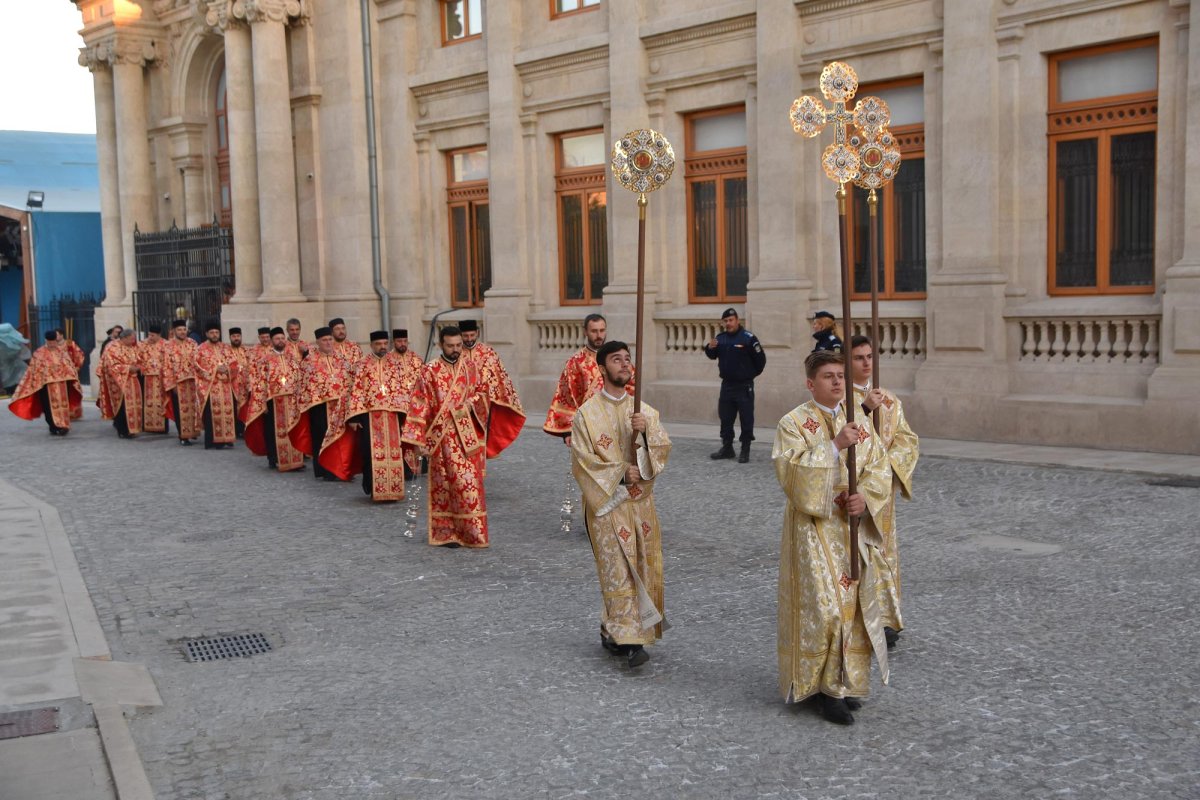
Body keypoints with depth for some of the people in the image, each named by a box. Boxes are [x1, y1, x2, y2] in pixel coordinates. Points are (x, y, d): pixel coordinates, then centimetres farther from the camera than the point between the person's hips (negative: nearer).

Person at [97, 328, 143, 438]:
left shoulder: (134, 348, 9)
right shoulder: (112, 348, -11)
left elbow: (140, 361, 16)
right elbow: (112, 366, -16)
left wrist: (138, 367, -5)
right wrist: (128, 368, -19)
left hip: (132, 381, 6)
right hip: (120, 382, -6)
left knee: (133, 405, 7)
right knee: (123, 406, -7)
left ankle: (131, 428, 18)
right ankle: (123, 430, 1)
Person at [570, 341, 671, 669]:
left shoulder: (644, 411, 8)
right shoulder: (587, 413, -4)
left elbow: (663, 448, -1)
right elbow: (582, 460, -9)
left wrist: (646, 432, -20)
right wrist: (620, 472, -13)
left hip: (641, 502, 5)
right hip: (607, 503, -5)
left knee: (644, 568, 7)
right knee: (619, 570, -9)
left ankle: (612, 630, 23)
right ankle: (628, 639, -6)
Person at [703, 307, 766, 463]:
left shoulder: (748, 338, -12)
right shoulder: (720, 338, 6)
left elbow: (760, 359, -8)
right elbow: (713, 356, 16)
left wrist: (751, 374, 4)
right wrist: (710, 348, -6)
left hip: (744, 386, -6)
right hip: (726, 385, 6)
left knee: (746, 419, -2)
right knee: (725, 418, 12)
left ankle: (745, 451, 6)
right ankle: (727, 448, 24)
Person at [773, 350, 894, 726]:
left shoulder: (859, 423, 9)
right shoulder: (794, 423, -6)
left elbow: (880, 467, 6)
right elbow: (790, 470, -19)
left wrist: (866, 497, -12)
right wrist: (834, 445, -24)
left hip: (855, 529, 5)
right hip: (814, 529, -5)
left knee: (854, 603, 8)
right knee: (822, 606, -9)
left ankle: (848, 680, 22)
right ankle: (827, 687, 3)